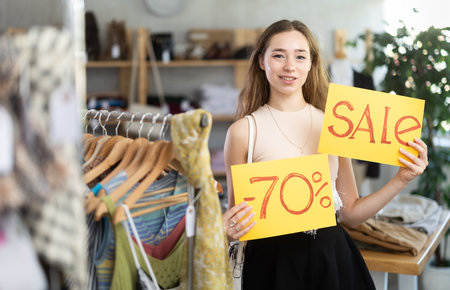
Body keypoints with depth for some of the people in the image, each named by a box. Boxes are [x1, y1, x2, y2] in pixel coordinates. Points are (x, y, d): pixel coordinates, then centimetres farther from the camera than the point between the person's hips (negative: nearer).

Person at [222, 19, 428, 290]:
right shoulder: (243, 131, -6)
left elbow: (351, 212, 7)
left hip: (332, 259, 3)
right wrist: (230, 230, -22)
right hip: (273, 263, -2)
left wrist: (401, 180, -3)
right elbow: (236, 213, 0)